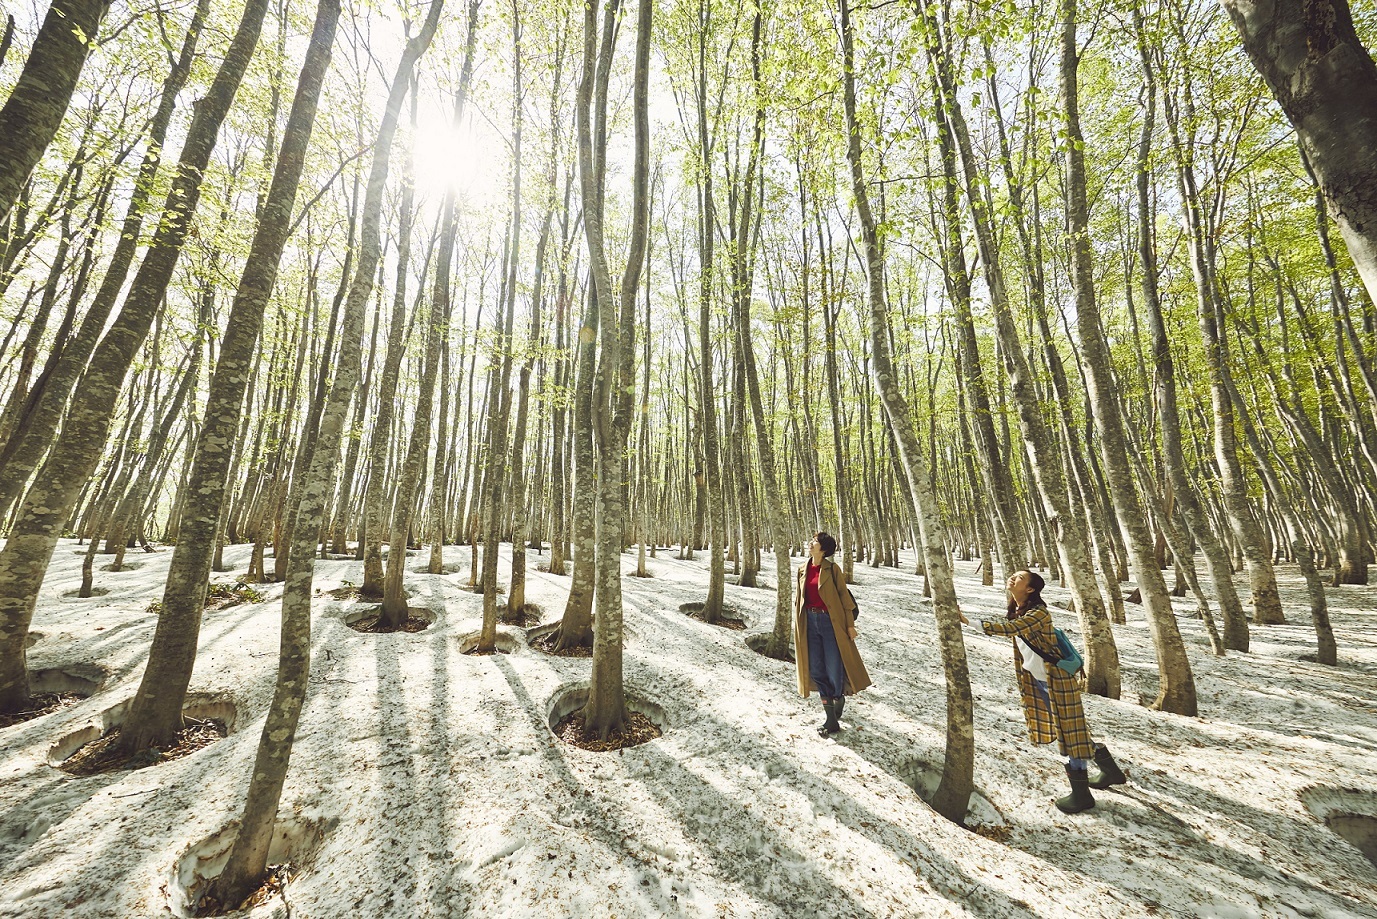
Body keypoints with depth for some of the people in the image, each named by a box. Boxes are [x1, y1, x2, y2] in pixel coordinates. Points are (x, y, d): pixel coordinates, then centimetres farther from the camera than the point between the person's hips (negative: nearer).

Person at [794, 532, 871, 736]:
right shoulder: (803, 569, 6)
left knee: (834, 668, 1)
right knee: (816, 670, 6)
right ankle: (831, 720, 20)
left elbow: (843, 596, -6)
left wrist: (850, 624, -6)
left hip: (830, 621, -5)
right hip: (810, 622, 5)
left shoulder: (832, 569, -9)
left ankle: (839, 697, 35)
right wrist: (798, 623, 13)